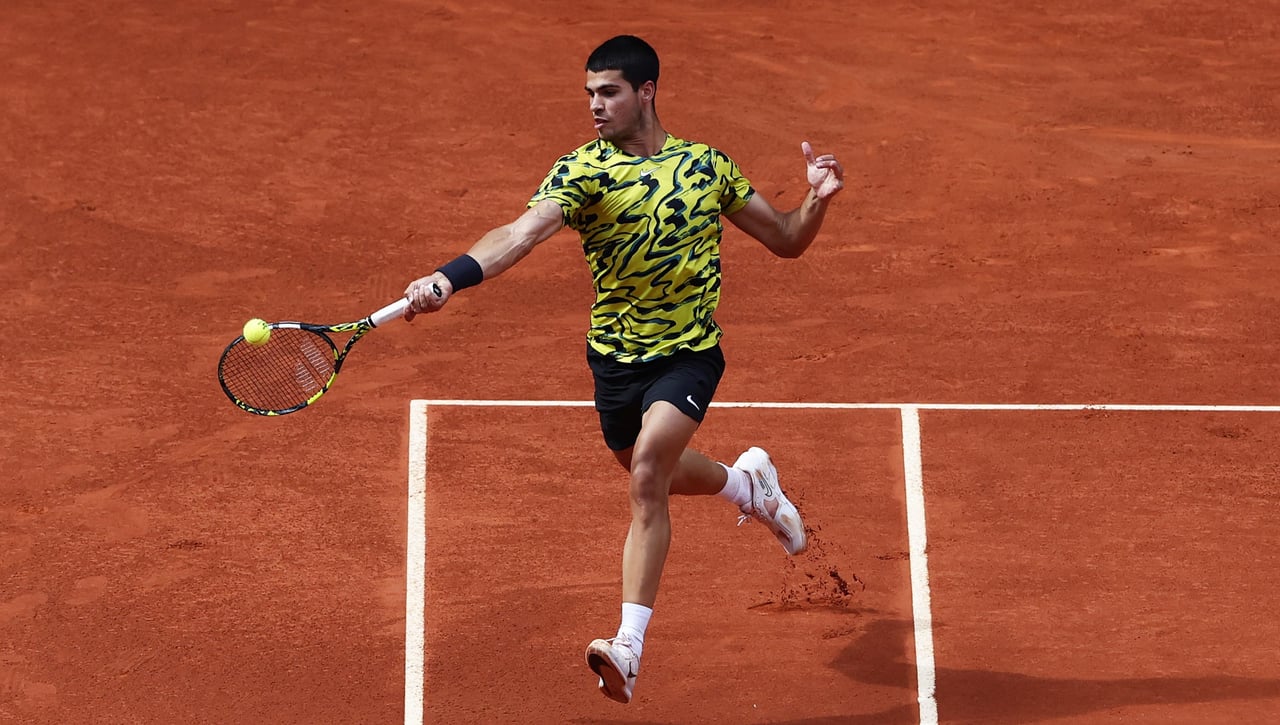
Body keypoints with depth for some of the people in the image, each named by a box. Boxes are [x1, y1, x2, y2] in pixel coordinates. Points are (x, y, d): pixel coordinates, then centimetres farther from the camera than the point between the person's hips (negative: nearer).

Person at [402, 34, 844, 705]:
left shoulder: (707, 165, -2)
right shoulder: (583, 170, -10)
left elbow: (786, 241, 9)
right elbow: (524, 231, -29)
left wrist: (816, 201, -13)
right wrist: (450, 276, -47)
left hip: (689, 353, -2)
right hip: (615, 355, 2)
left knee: (648, 467, -24)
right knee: (651, 478, 21)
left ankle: (628, 648, -25)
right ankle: (747, 483, 57)